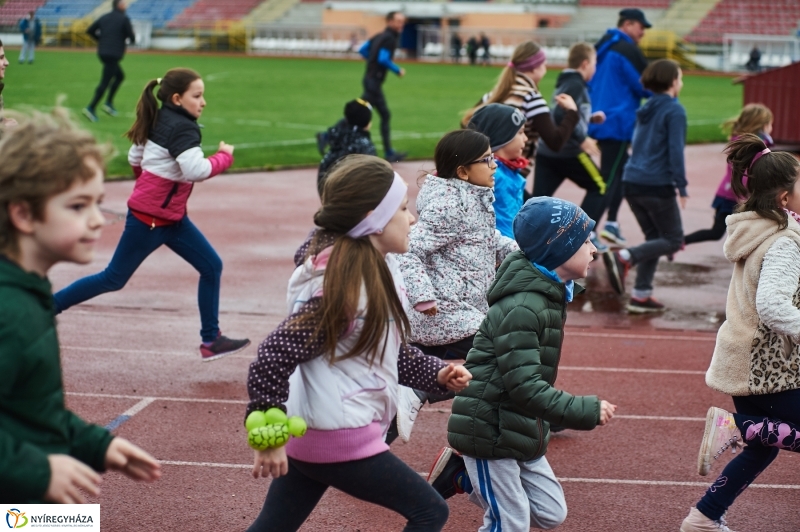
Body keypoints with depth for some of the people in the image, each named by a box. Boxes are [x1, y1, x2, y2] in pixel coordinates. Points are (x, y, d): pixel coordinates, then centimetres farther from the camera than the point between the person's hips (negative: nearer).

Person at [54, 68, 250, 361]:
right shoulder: (182, 129, -21)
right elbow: (197, 170, -33)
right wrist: (225, 156, -17)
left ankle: (211, 340, 10)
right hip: (150, 219, -9)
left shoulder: (159, 120, 6)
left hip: (172, 217, 9)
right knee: (113, 279, 3)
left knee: (211, 267, 5)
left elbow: (135, 158, 14)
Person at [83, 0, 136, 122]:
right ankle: (91, 108, -13)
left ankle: (108, 103, 15)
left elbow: (90, 30, 11)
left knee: (119, 75, 23)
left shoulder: (104, 18, 11)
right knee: (105, 82, -7)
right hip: (113, 54, -7)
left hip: (102, 52, 7)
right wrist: (131, 38, 15)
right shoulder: (124, 19, -7)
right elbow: (132, 38, -8)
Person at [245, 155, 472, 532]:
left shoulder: (376, 270, 6)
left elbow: (389, 350, 19)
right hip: (338, 440, -9)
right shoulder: (341, 287, -23)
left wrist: (438, 374, 8)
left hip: (314, 433, 9)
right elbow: (274, 356, -24)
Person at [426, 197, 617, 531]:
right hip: (489, 431, -9)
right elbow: (524, 387, -29)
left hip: (518, 431, 9)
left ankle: (462, 474, 20)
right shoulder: (522, 308, -24)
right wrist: (586, 410, -26)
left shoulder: (549, 295, 6)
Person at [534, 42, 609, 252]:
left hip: (546, 151, 8)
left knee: (539, 198, 4)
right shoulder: (576, 85, -12)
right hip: (568, 152, -8)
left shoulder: (566, 83, 17)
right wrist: (582, 139, -20)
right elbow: (561, 116, -25)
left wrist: (590, 118, 21)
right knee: (599, 188, 10)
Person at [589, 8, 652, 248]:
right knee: (609, 177, -8)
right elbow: (646, 86, -14)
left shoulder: (602, 47, 13)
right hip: (617, 123, -9)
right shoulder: (628, 51, -15)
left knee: (617, 172, 20)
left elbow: (595, 82, 21)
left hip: (599, 119, 9)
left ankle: (611, 223, 23)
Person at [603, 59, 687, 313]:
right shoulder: (674, 111, -9)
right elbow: (675, 150, -15)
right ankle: (624, 257, -18)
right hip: (657, 185, -8)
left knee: (655, 237, 16)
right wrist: (682, 187, -14)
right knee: (673, 240, 3)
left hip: (632, 182, 8)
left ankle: (641, 295, 9)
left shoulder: (646, 109, 15)